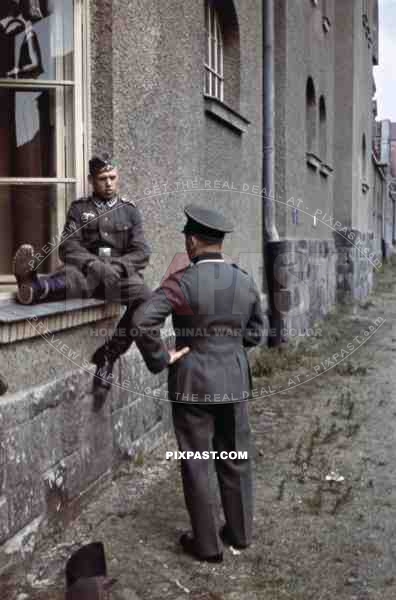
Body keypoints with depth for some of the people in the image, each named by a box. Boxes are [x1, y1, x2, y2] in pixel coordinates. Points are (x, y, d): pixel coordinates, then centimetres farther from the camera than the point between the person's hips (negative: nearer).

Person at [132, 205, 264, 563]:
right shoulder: (246, 282, 1)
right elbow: (254, 334, 11)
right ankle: (240, 531, 32)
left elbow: (143, 321, -26)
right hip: (234, 382, 5)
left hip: (192, 384, -4)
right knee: (235, 460, 18)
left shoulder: (182, 282, -15)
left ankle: (208, 544, 19)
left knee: (196, 464, 8)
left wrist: (157, 359, -13)